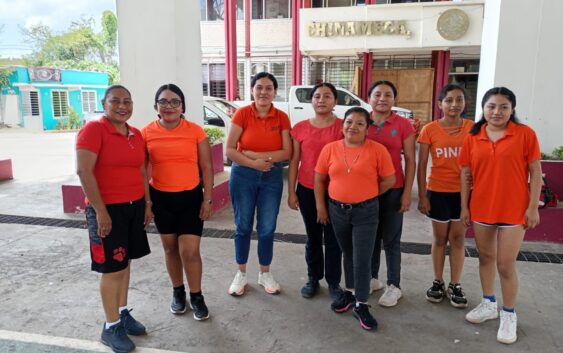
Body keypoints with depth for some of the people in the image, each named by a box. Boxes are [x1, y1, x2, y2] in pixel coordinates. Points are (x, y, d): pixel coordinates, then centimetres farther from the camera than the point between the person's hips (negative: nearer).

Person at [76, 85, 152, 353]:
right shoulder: (93, 129, -12)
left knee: (125, 263, 15)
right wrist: (100, 211, -19)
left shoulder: (136, 134, 8)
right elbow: (83, 171, -18)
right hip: (107, 209, -6)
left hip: (134, 207, 7)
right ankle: (111, 327, 17)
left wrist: (147, 204, 12)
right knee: (113, 268, 1)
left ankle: (122, 313, 31)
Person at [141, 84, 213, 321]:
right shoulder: (147, 133, -2)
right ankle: (178, 292, 36)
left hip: (191, 197, -2)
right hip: (161, 198, 2)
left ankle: (196, 296, 20)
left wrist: (208, 199, -6)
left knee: (189, 251, -3)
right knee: (171, 248, 15)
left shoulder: (195, 131, -6)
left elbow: (206, 168, -2)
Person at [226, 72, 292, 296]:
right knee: (243, 227, 9)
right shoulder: (242, 113, -7)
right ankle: (241, 274, 27)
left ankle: (265, 274, 28)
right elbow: (229, 150, -10)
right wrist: (254, 164, -18)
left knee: (267, 228, 9)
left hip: (272, 177, 2)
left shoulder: (282, 117, -2)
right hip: (243, 176, -1)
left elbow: (287, 152, -8)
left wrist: (256, 154, -17)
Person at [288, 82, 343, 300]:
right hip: (307, 190, 2)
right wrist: (291, 192, 1)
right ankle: (313, 279, 30)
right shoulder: (300, 128, 0)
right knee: (313, 237, 15)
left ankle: (334, 283, 24)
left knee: (332, 239, 8)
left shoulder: (343, 127, -4)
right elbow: (294, 161, 4)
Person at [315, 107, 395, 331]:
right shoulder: (330, 148, -1)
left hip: (366, 212, -3)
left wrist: (368, 195, 1)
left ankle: (361, 305, 14)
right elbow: (319, 179, 4)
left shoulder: (378, 150, -9)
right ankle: (350, 293, 37)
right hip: (337, 210, 3)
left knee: (362, 259, -1)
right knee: (347, 254, 19)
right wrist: (320, 207, 2)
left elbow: (389, 180, -3)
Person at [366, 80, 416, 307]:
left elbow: (410, 161, -2)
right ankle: (372, 278, 31)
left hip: (392, 190, -2)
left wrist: (407, 193, -7)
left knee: (391, 239, 6)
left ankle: (394, 286, 20)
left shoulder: (403, 125, -4)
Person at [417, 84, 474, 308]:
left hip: (463, 191, 1)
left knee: (458, 239, 10)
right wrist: (422, 196, -7)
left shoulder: (472, 128, -2)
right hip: (438, 192, -1)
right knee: (440, 238, 11)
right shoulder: (430, 130, -6)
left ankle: (455, 285, 22)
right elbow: (421, 166, -4)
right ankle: (438, 282, 25)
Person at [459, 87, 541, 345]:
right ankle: (488, 304, 34)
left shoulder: (525, 134, -6)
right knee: (485, 257, 16)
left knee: (506, 265, 2)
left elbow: (535, 172, -4)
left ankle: (509, 315, 22)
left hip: (514, 210, -3)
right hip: (481, 208, 3)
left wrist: (533, 207, -7)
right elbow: (466, 174, 6)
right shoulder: (472, 138, 2)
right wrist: (464, 206, 5)